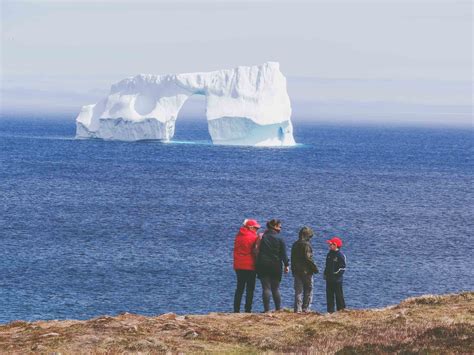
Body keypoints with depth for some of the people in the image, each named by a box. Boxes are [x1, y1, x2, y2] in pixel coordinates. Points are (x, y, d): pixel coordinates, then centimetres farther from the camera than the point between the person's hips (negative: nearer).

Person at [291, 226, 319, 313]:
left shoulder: (295, 244, 11)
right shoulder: (306, 244, -12)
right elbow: (308, 258, -17)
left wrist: (293, 270, 19)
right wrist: (315, 268, -8)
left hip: (296, 271, 7)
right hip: (306, 271, -7)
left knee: (298, 290, 7)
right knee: (308, 290, 3)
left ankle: (298, 309, 2)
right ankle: (305, 308, 0)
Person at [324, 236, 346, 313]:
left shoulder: (340, 255, -11)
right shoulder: (329, 254, 13)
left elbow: (342, 267, -12)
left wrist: (336, 274, -17)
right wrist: (325, 274, 12)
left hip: (337, 279, -8)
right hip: (329, 278, 8)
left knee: (339, 295, -2)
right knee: (329, 295, 8)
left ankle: (341, 309, 6)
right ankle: (330, 310, 13)